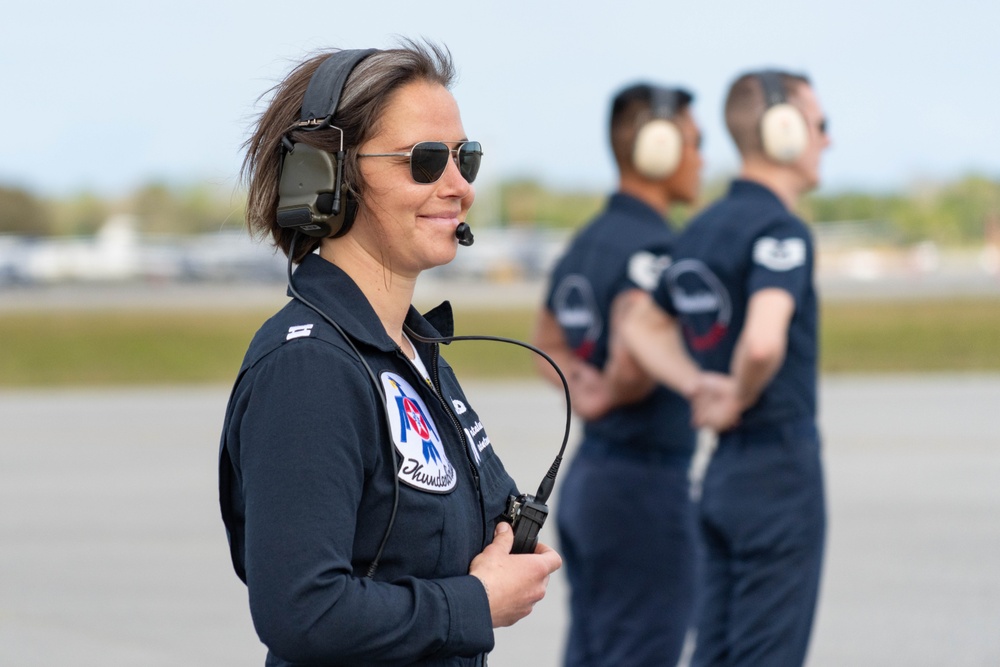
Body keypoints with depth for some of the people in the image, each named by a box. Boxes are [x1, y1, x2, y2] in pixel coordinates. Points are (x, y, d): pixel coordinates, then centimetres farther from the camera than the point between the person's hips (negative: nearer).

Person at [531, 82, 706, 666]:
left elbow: (548, 340, 24)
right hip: (644, 480, -9)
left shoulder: (589, 240, 12)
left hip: (588, 477, 9)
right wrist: (612, 398, -11)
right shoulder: (649, 246, -16)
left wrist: (581, 388, 6)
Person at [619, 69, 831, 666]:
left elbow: (638, 328, 22)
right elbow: (763, 342, -31)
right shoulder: (780, 231, -15)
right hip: (781, 461, -9)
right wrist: (738, 402, -12)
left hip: (725, 472, 9)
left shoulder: (704, 229, 13)